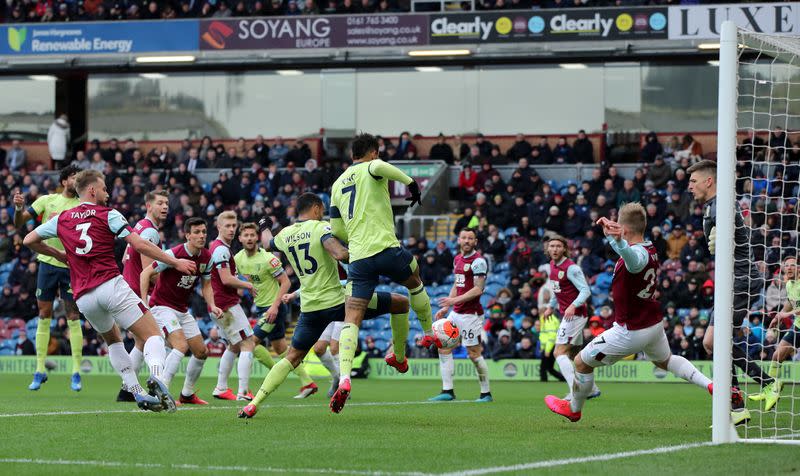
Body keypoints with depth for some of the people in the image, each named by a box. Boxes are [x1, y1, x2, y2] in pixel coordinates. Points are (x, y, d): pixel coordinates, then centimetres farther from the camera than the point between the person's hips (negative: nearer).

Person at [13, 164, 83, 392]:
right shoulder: (47, 200, 4)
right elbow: (19, 223, 3)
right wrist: (18, 209, -18)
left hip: (71, 266, -1)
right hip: (48, 263, 1)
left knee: (73, 316, -3)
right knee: (44, 315, 3)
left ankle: (76, 373, 1)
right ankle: (40, 371, 9)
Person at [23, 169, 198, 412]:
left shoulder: (62, 219, 16)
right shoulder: (108, 215, 4)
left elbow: (29, 240, 22)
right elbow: (140, 245, -3)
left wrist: (58, 254, 35)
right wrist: (175, 262, 2)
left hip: (83, 296, 5)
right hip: (111, 285, -5)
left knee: (113, 339, 27)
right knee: (153, 335, -4)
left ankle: (137, 392, 14)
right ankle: (156, 378, -34)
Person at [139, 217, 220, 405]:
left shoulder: (206, 257, 0)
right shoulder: (174, 254, -21)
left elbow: (206, 285, 13)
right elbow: (145, 273, -17)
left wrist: (212, 306, -5)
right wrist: (144, 301, -24)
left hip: (182, 310, 8)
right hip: (162, 307, -8)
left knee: (201, 352, 7)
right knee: (181, 345, -26)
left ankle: (187, 394, 23)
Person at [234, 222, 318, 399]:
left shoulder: (267, 259, -20)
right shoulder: (238, 258, 0)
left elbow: (285, 282, -17)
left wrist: (275, 306, -24)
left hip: (273, 307, -8)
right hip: (260, 307, 8)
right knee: (281, 349, 12)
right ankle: (307, 382, 18)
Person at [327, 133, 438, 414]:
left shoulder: (338, 184, 19)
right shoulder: (371, 169, 2)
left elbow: (336, 230, 21)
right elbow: (379, 166, -26)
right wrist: (409, 182, -16)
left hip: (358, 259, 4)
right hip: (386, 249, -4)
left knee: (351, 320, -3)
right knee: (415, 282, 30)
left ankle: (344, 379, -21)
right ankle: (429, 333, 45)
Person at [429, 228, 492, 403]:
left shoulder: (478, 261, -13)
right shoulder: (457, 259, 13)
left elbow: (478, 289, -18)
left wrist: (454, 300, -21)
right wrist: (445, 308, 16)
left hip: (471, 314, -8)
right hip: (456, 313, 9)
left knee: (474, 354, -4)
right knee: (443, 347, 3)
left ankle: (486, 393, 8)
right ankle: (447, 391, 4)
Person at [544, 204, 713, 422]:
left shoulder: (637, 255, -29)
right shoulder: (650, 249, 0)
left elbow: (631, 256, -57)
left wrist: (617, 240, -77)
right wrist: (609, 229, 33)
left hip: (630, 331, -9)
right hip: (654, 323, 9)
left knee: (581, 362, 10)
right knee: (665, 361, 36)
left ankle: (574, 408, 31)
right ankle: (710, 385, 21)